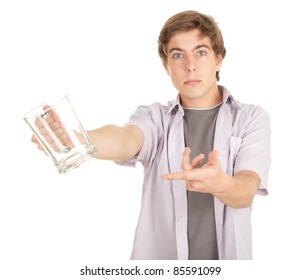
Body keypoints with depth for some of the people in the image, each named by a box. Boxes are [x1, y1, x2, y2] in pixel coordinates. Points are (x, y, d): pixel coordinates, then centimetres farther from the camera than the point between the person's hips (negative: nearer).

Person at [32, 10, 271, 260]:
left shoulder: (252, 118, -4)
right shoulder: (155, 117, -1)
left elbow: (245, 193, -18)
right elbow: (126, 141, -23)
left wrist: (220, 184, -40)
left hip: (228, 255, 0)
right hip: (157, 255, 1)